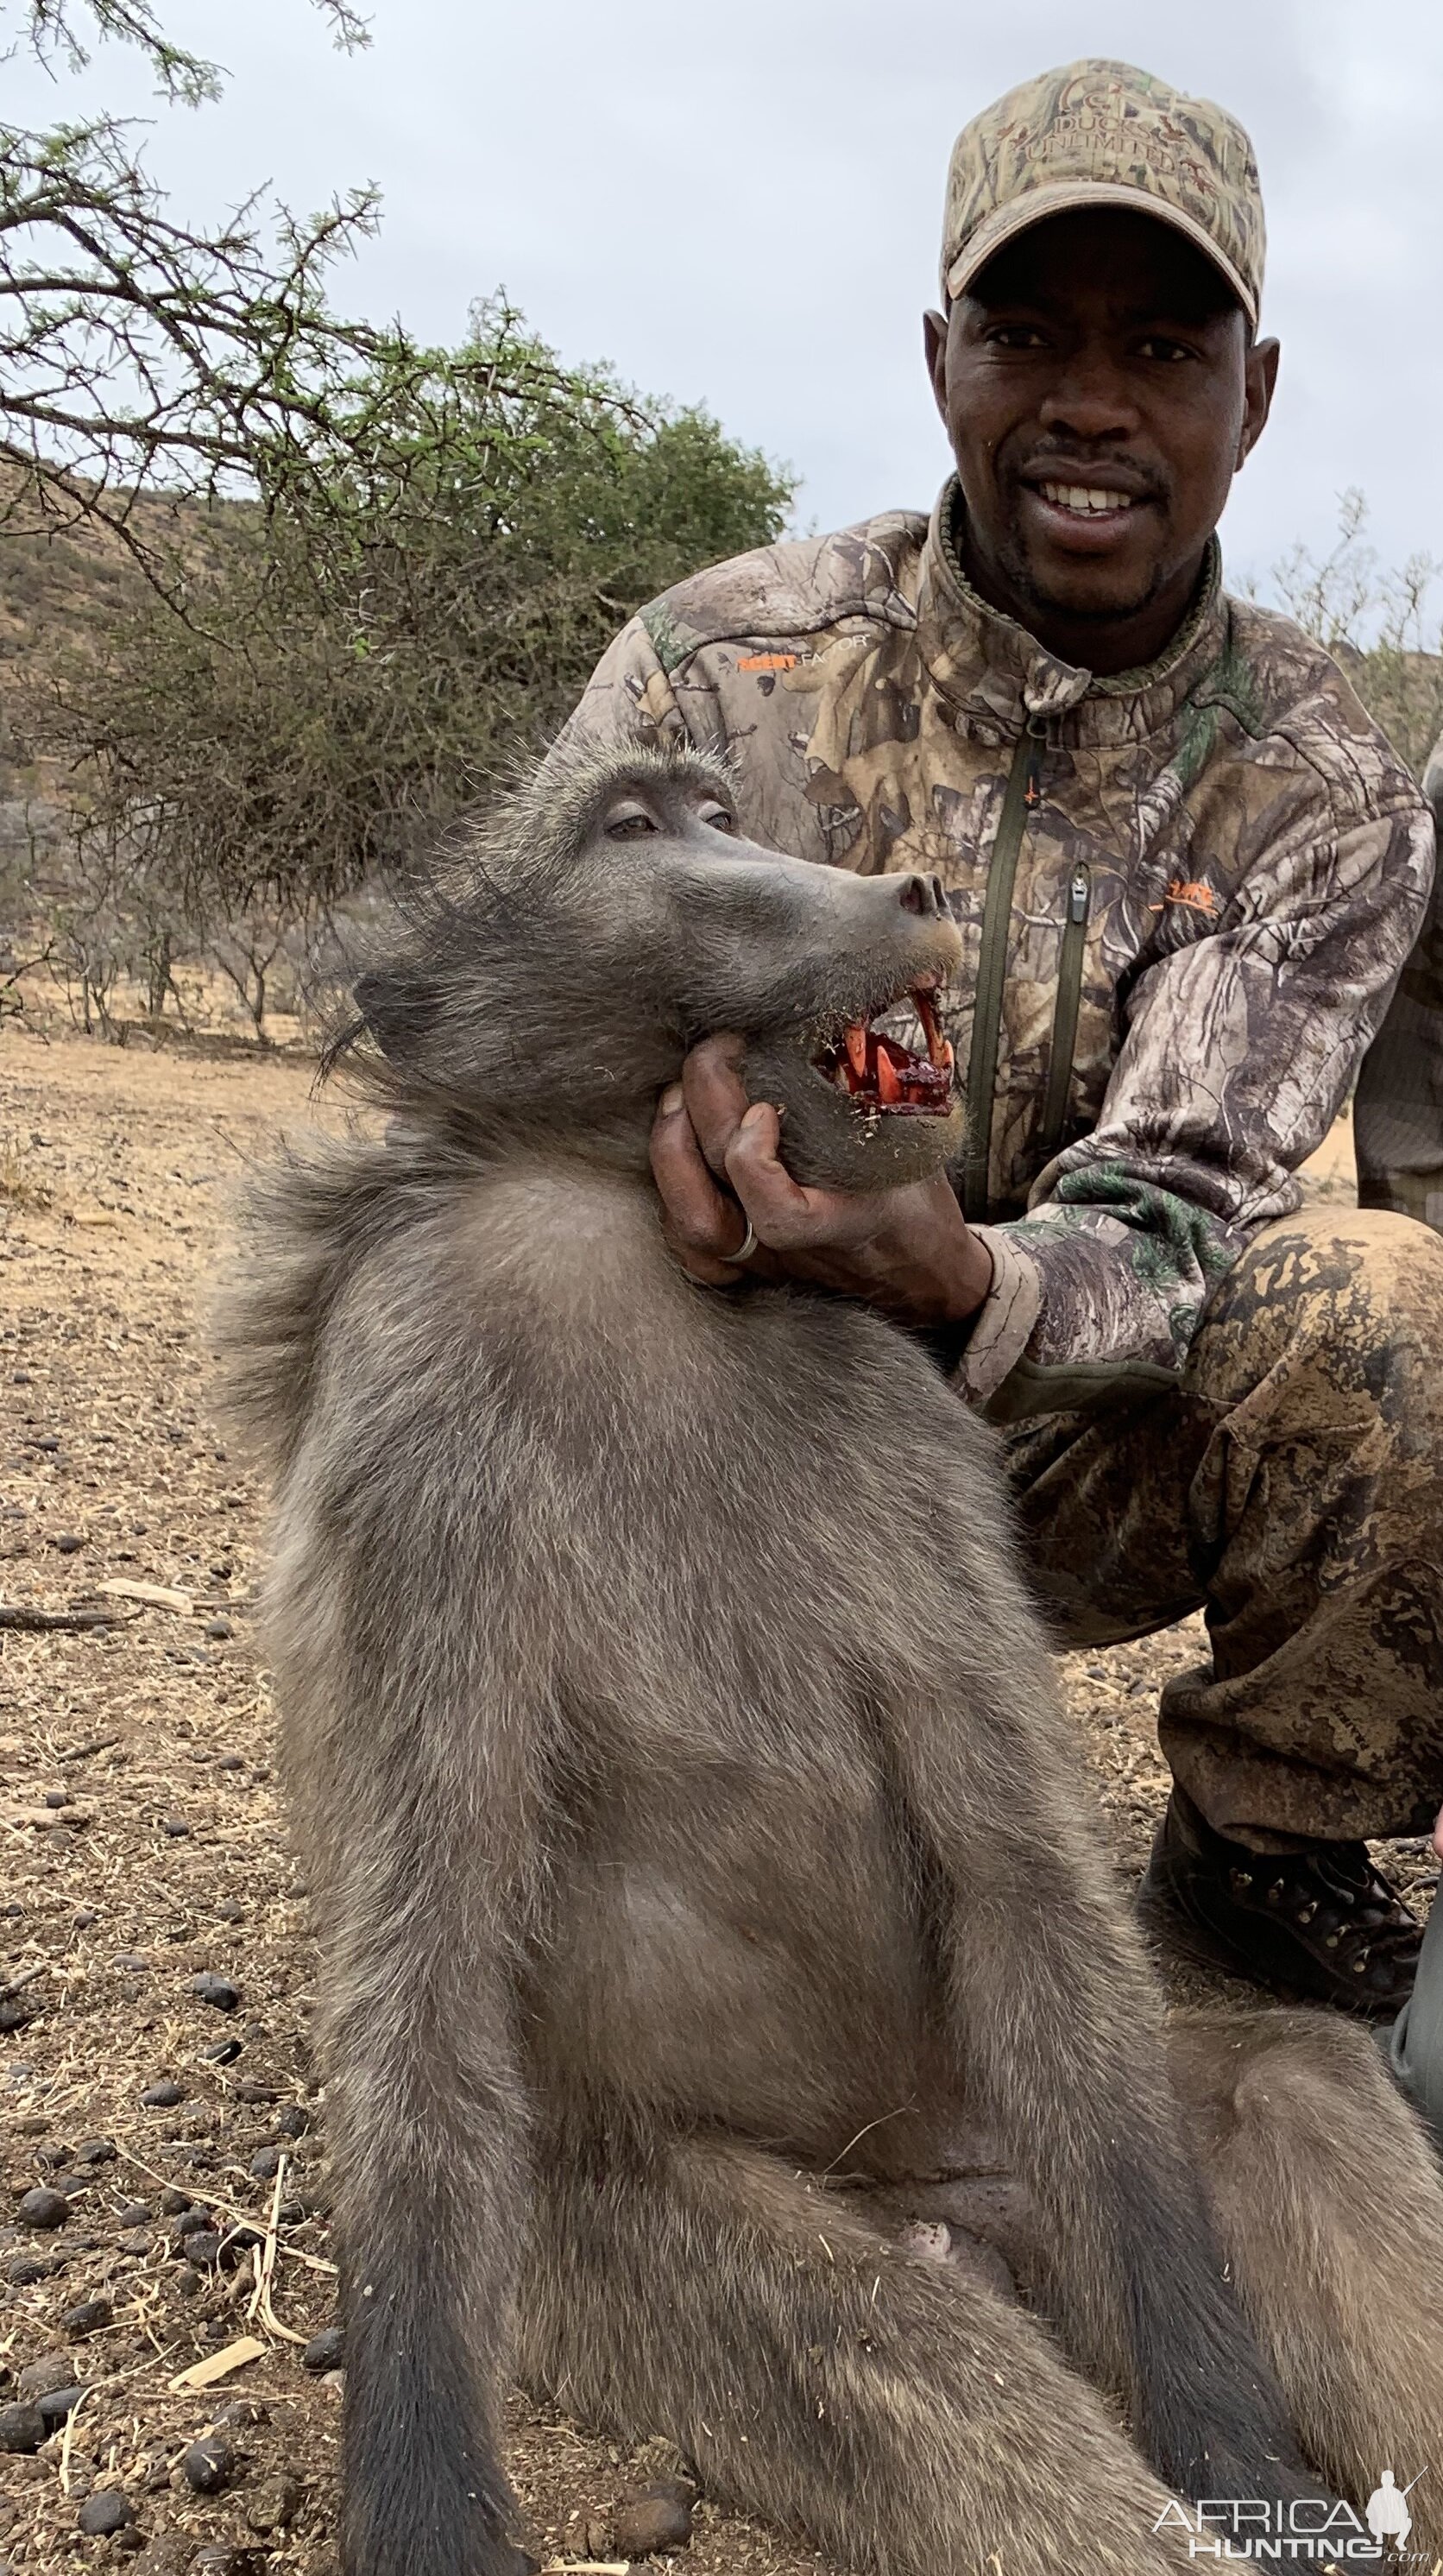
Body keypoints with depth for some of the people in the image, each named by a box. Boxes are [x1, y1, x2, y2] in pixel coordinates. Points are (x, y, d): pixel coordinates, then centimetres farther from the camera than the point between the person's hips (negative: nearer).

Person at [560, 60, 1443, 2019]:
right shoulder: (719, 667, -6)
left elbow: (1161, 1223, -16)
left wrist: (952, 1281, -39)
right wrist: (667, 1093, -29)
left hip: (1054, 1442, 1)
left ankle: (1263, 1853, 1)